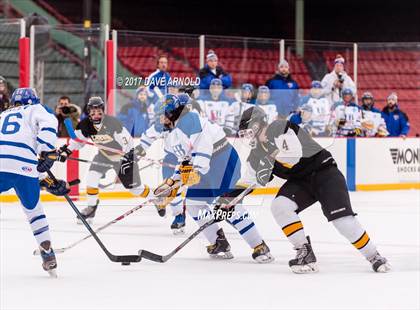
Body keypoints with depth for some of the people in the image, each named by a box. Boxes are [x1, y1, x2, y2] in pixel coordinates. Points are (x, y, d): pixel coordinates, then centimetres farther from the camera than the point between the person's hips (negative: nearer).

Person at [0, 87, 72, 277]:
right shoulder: (35, 110, 22)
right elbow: (48, 123, -5)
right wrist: (48, 151, -7)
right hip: (24, 169, -2)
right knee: (33, 210, 20)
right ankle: (48, 255, 17)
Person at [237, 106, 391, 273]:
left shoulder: (279, 128, -19)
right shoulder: (257, 152, 7)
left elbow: (294, 153, -33)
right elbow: (252, 174, 20)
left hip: (324, 172, -7)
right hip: (299, 181, 8)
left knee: (342, 219, -19)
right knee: (279, 207, -19)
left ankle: (373, 256, -3)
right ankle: (305, 253, -13)